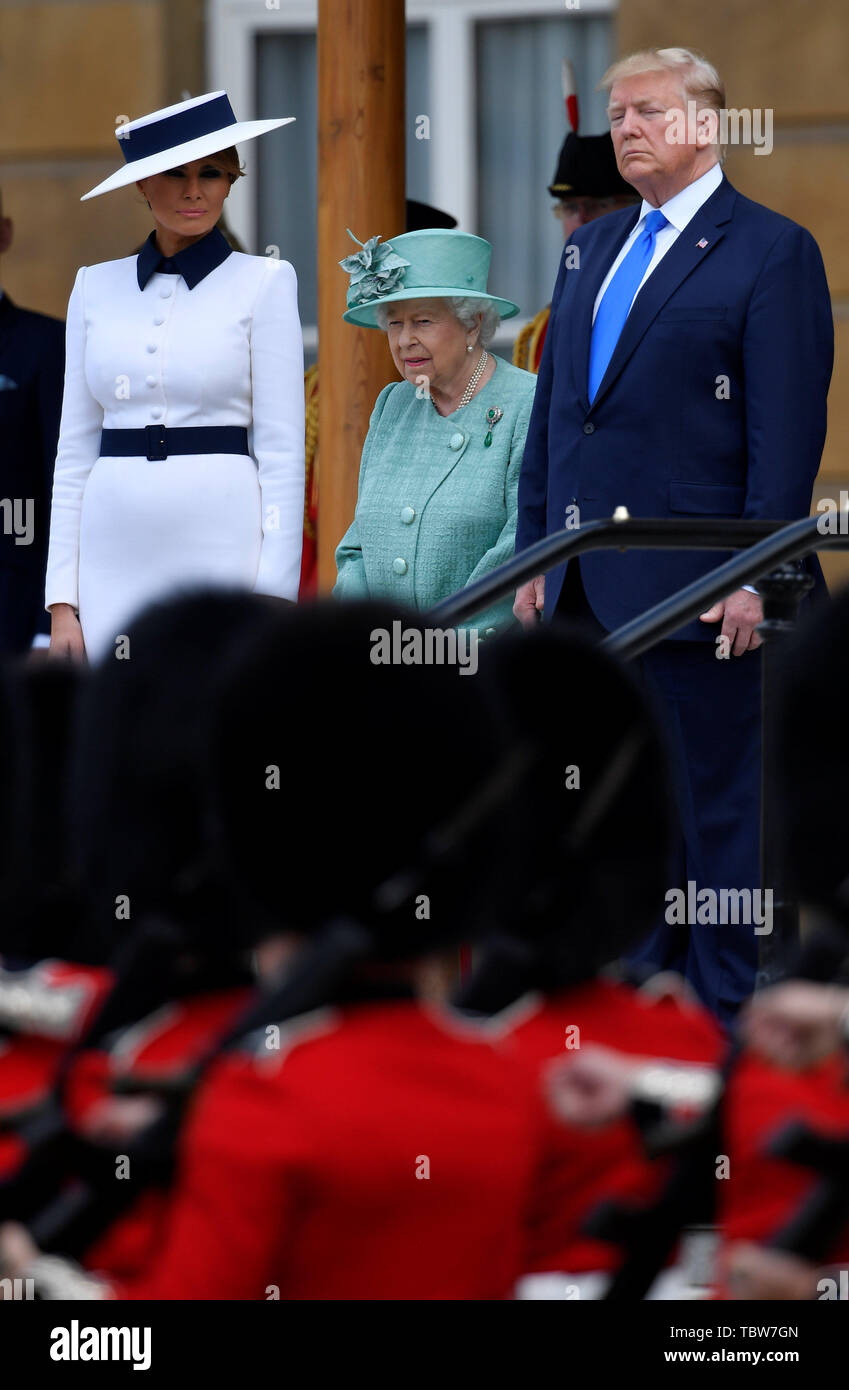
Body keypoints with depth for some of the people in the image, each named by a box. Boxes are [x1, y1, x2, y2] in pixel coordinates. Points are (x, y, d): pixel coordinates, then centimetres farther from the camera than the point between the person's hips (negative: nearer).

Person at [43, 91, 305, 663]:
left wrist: (273, 597, -9)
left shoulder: (263, 282, 3)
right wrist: (62, 599, 6)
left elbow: (282, 450, -2)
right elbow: (75, 450, 12)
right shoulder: (97, 286, 12)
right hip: (117, 549, 3)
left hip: (222, 550, -3)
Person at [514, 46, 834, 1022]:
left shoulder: (771, 253, -4)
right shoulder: (590, 250, 17)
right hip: (588, 586, 7)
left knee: (715, 800, -2)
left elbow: (787, 428, -9)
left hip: (692, 580, -7)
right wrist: (536, 553, 13)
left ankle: (723, 1011, 3)